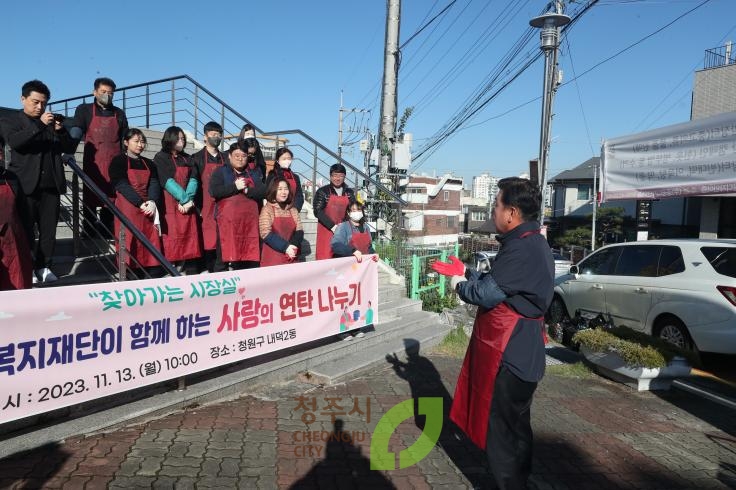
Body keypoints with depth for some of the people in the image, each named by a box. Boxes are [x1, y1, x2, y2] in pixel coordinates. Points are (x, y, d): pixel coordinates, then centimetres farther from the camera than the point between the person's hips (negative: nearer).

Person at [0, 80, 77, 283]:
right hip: (26, 185, -3)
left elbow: (70, 147, 12)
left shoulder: (52, 122, 18)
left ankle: (44, 266, 11)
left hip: (51, 185, 3)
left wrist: (61, 130, -6)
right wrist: (40, 124, -21)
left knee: (49, 229, 4)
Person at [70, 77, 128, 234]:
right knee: (90, 198, -1)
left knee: (111, 198, 2)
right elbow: (75, 132, -5)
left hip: (114, 164, 2)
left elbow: (125, 140, 17)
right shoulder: (84, 110, 7)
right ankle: (89, 231, 5)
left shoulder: (119, 114, 14)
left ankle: (107, 231, 9)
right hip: (92, 163, -2)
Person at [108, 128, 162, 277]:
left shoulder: (149, 164, 17)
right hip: (127, 208, -4)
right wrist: (140, 203, -19)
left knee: (152, 243, 0)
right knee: (130, 244, -7)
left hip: (149, 208, 5)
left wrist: (152, 201, -17)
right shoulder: (118, 162, 2)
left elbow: (154, 184, 4)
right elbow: (122, 185, -9)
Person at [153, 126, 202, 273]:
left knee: (187, 238, 1)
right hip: (170, 205, -5)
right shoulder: (161, 158, 2)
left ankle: (181, 270, 6)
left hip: (187, 206, 5)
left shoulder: (187, 159, 18)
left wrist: (189, 199, -11)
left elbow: (193, 179, 5)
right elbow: (167, 181, -9)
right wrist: (184, 199, -16)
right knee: (171, 238, -8)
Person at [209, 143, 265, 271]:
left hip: (249, 222, 3)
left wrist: (247, 190, -10)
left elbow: (263, 192, 5)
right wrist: (235, 187, -10)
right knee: (225, 255, -6)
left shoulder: (253, 174, 19)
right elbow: (214, 191, -8)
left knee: (249, 258, 1)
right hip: (228, 221, -3)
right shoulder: (221, 172, 8)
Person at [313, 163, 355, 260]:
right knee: (325, 259, -6)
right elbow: (318, 212, -8)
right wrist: (333, 226, -14)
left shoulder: (350, 193, 10)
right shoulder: (322, 191, -1)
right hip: (327, 230, -3)